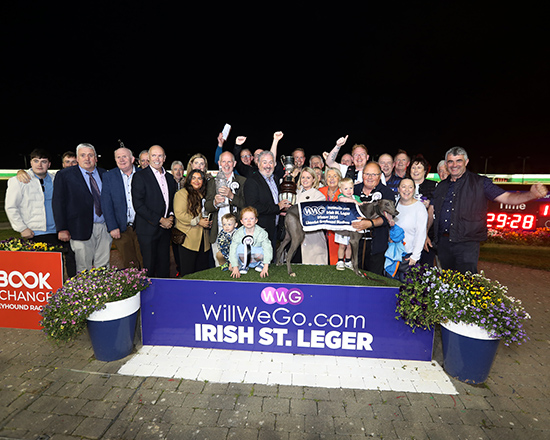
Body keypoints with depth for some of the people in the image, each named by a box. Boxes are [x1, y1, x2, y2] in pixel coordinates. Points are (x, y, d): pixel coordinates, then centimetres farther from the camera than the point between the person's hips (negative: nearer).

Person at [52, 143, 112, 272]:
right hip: (82, 229, -3)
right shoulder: (64, 175, 1)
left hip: (104, 228, 3)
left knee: (103, 267, 10)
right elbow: (58, 203, -2)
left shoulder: (104, 174, 11)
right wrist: (62, 229, -8)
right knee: (84, 270, 3)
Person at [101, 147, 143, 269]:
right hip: (121, 229, 0)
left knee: (143, 263, 4)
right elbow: (106, 204, 0)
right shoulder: (108, 176, 4)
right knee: (128, 263, 4)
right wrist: (112, 227, -8)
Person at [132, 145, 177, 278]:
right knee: (149, 267, 3)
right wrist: (160, 220, -14)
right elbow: (138, 205, -13)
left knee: (164, 266, 12)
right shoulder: (140, 176, -6)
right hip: (148, 229, -5)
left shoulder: (169, 177, 12)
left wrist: (171, 217, 1)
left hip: (165, 228, 5)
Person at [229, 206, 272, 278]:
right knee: (241, 247, -30)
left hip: (256, 256, 0)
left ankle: (261, 263, 3)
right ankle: (244, 265, -2)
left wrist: (266, 267, -34)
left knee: (262, 253, -34)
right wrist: (235, 267, -24)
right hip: (244, 257, 1)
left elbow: (267, 248, -26)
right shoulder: (237, 234, -17)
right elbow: (233, 250, -18)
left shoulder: (262, 233, -20)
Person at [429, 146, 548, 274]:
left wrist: (531, 194, -22)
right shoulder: (441, 186, 12)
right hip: (443, 243, 4)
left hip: (466, 244, -3)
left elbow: (506, 197, -3)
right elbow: (431, 212, 13)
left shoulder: (480, 183, 3)